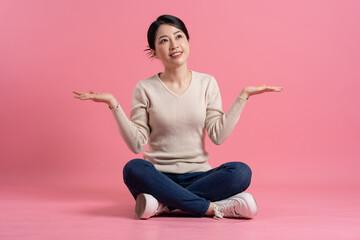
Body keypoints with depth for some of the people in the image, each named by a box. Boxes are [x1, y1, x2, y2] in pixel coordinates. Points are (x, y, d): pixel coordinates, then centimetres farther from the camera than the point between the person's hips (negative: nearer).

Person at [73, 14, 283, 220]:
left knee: (241, 172, -27)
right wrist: (114, 104, -11)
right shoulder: (145, 89, 2)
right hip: (159, 176, -1)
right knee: (134, 168, -33)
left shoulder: (207, 83, 5)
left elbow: (218, 135, -3)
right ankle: (212, 208, -28)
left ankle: (163, 205, -23)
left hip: (198, 176, 2)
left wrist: (244, 96, -4)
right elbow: (137, 144, -4)